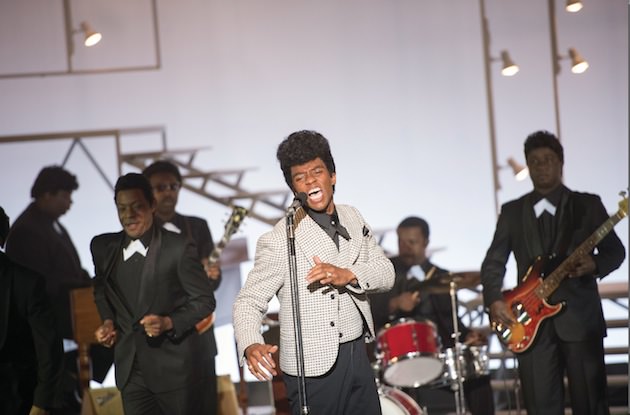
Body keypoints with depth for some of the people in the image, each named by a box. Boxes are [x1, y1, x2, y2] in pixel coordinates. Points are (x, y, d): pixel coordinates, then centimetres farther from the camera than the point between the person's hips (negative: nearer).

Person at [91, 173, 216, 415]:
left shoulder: (178, 248, -11)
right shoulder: (103, 247, 3)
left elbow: (205, 301, -6)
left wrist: (169, 322, -20)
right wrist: (108, 321, 4)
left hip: (175, 367, -4)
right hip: (130, 367, 4)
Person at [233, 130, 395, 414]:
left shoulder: (352, 218, 5)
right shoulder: (279, 240, -14)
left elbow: (386, 273, 2)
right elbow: (249, 301, -14)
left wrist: (348, 274, -19)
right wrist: (250, 345, -35)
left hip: (357, 356, 6)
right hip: (313, 368, -6)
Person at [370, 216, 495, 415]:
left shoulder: (441, 277, 17)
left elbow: (450, 319, 13)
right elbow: (367, 311, -4)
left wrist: (467, 334, -7)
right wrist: (394, 304, -22)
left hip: (438, 351, 3)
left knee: (476, 371, -17)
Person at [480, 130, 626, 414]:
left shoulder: (588, 205, 8)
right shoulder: (512, 211, 13)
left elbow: (615, 251, 8)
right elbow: (494, 261, 10)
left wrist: (595, 265, -14)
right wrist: (494, 300, -7)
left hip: (580, 316, -1)